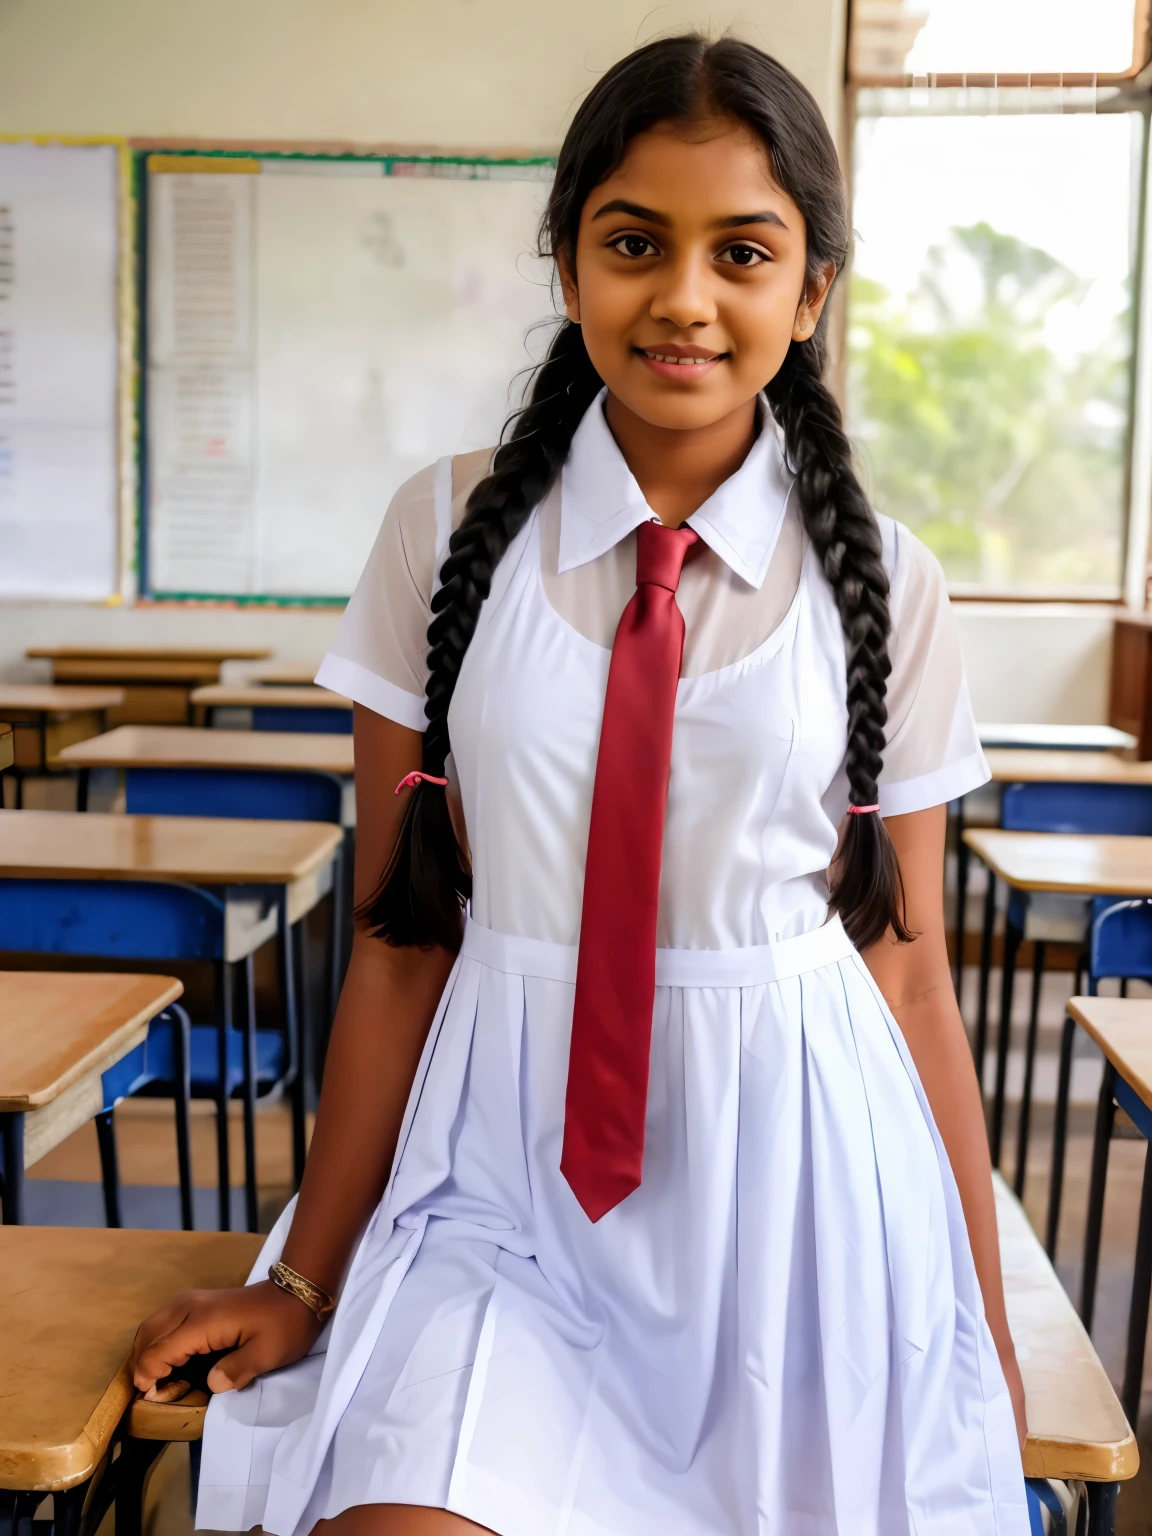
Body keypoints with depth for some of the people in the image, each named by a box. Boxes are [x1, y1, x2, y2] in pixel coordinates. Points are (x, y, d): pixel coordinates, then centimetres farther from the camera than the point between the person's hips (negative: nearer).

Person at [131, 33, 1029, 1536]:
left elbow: (910, 968, 2)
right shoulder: (449, 531, -2)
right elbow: (399, 932, -1)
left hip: (788, 1186, 1)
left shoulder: (885, 583, -2)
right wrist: (308, 1279, 2)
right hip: (512, 1167, 0)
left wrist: (982, 1335, 5)